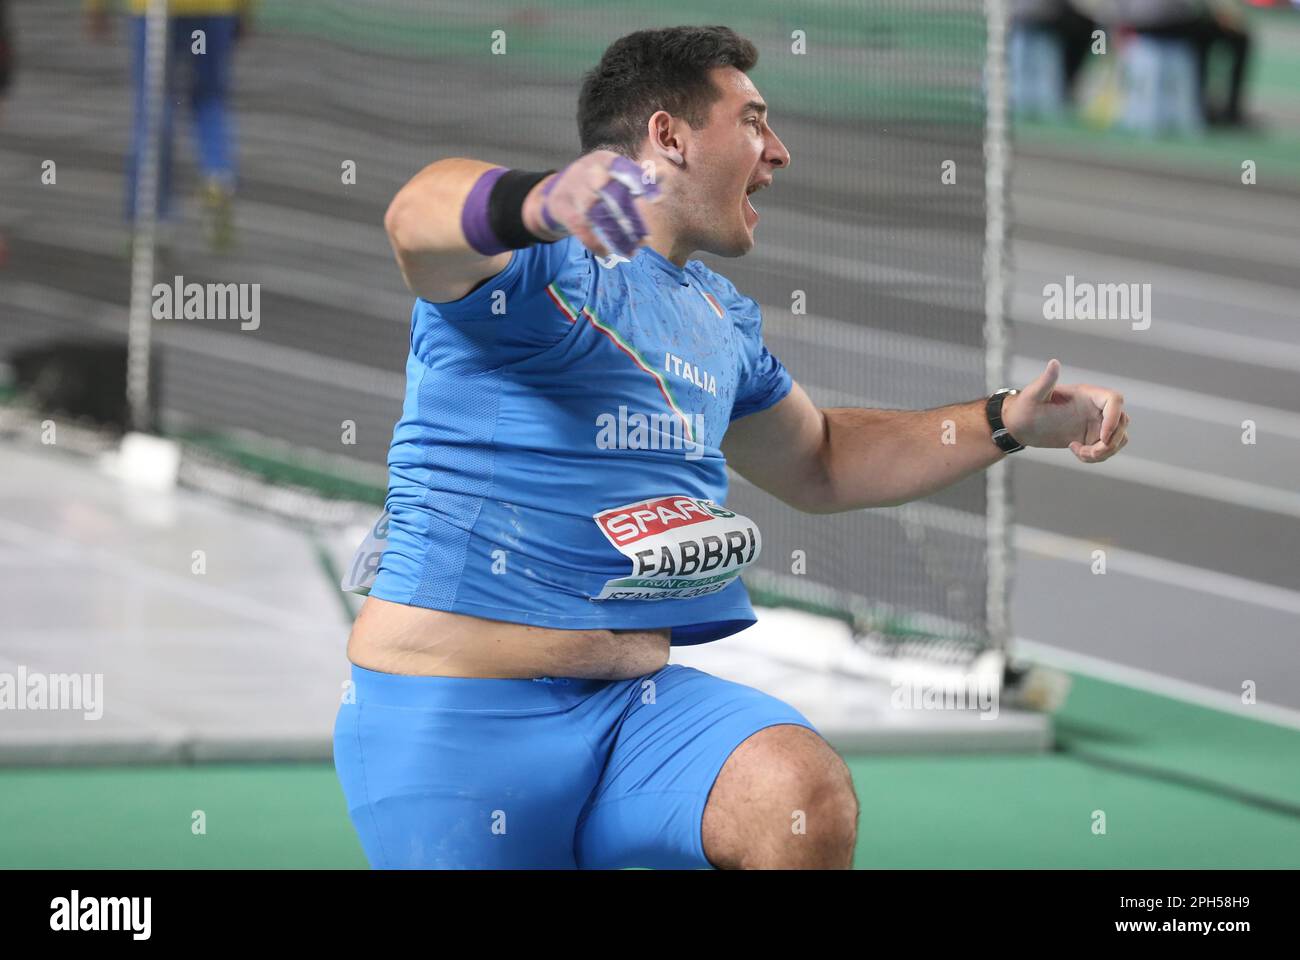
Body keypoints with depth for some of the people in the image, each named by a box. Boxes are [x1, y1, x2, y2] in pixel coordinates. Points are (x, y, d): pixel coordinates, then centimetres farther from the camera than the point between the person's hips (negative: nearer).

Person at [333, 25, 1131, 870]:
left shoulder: (723, 317, 19)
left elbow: (820, 462, 35)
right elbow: (417, 220, -33)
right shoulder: (540, 260, -9)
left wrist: (1011, 424, 22)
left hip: (634, 705, 6)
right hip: (455, 718, -6)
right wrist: (541, 205, -58)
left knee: (809, 801, -24)